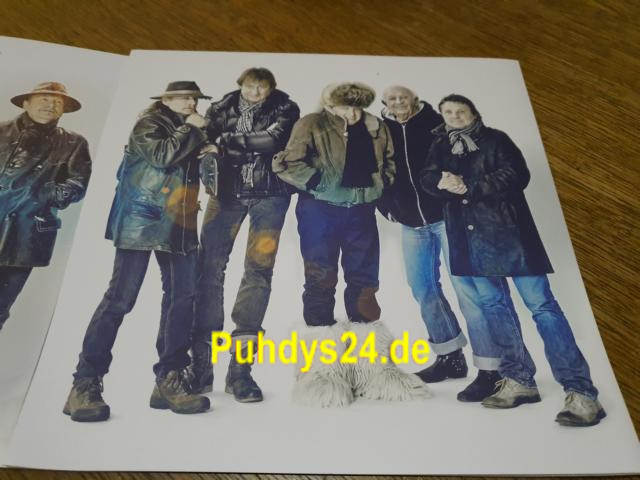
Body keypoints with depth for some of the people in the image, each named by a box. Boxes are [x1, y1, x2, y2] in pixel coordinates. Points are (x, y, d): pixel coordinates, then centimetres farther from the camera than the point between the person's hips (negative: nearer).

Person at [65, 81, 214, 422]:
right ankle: (85, 384, -1)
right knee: (120, 299, -9)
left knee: (182, 297, -2)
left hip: (178, 225, 7)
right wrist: (190, 130, -4)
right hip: (142, 222, -7)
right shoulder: (148, 123, 3)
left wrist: (211, 152, 6)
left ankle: (169, 380, 5)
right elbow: (162, 156, -17)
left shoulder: (191, 133, 23)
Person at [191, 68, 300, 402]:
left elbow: (273, 140, -14)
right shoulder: (223, 109, 10)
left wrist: (228, 140, -10)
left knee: (259, 270, -6)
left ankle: (240, 366, 0)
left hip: (268, 193, -1)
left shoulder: (284, 109, 3)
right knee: (209, 269, -6)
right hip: (227, 191, 2)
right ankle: (200, 361, 4)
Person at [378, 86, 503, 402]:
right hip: (412, 224, 5)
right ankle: (449, 356, 24)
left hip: (447, 216, -5)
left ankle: (489, 369, -2)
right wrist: (387, 207, 5)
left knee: (466, 286, -9)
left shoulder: (437, 124, -2)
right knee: (423, 288, 8)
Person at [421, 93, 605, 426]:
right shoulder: (440, 147, 18)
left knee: (540, 303, -8)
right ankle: (519, 380, 15)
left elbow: (517, 175, -7)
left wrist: (468, 186, -13)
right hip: (470, 236, 5)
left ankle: (580, 390, -6)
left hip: (506, 228, -4)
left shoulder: (495, 139, 6)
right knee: (493, 304, 6)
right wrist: (444, 182, -18)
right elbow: (428, 178, 4)